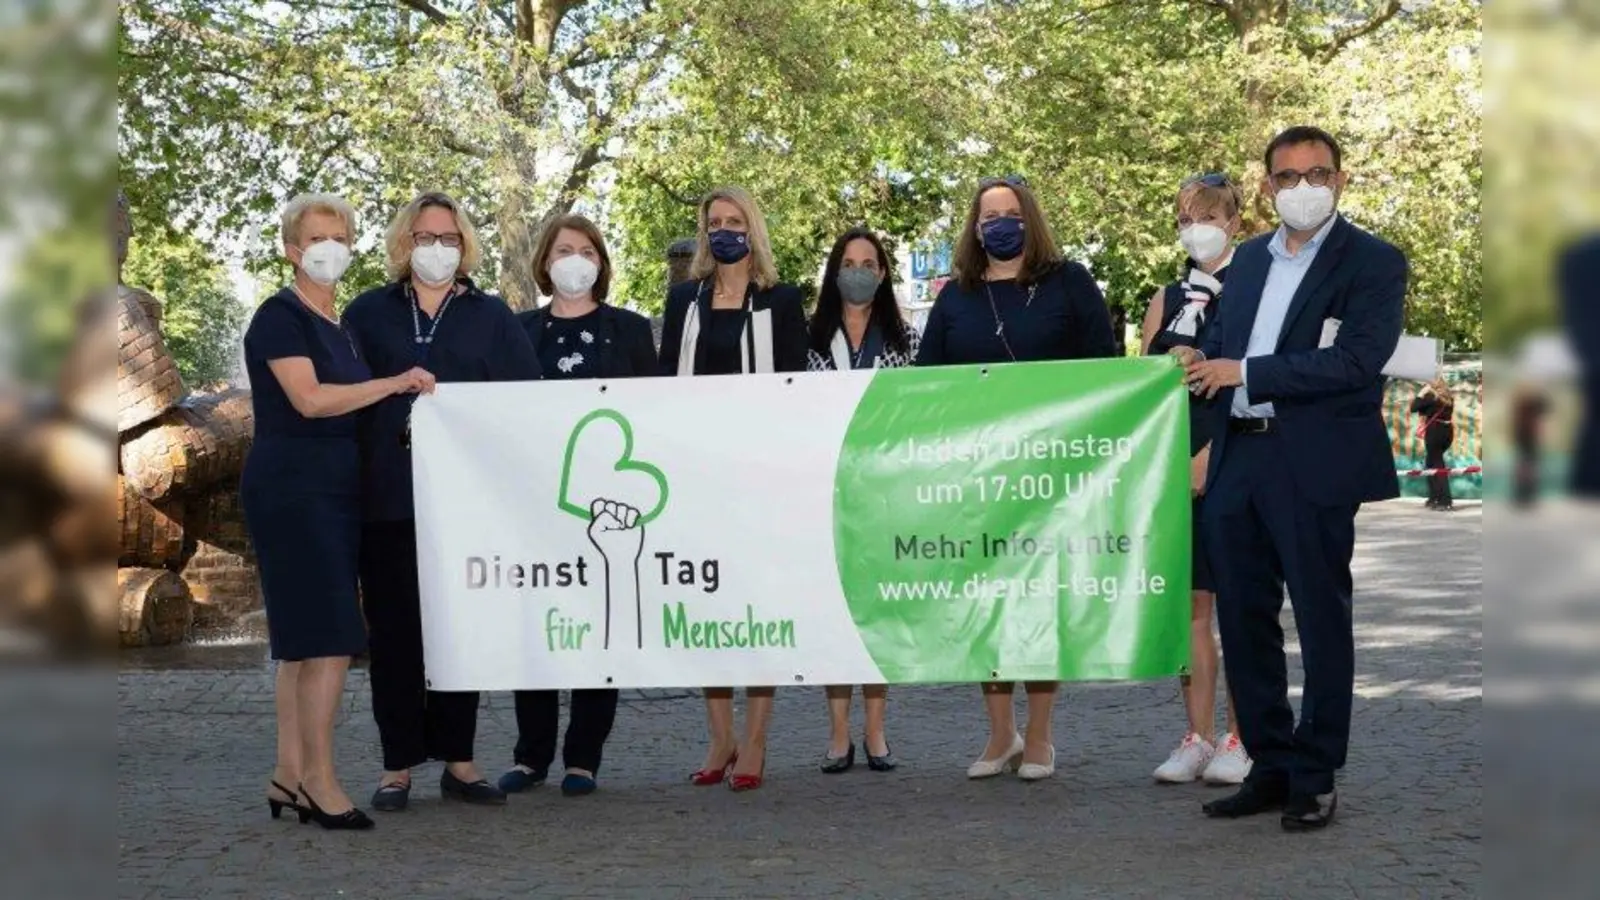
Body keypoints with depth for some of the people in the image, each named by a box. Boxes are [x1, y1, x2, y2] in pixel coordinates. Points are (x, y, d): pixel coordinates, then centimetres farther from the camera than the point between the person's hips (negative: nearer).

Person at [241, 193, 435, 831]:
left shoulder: (339, 325, 18)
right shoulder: (280, 316, -7)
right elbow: (309, 399, -19)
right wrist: (395, 383, -17)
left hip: (335, 490, 8)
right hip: (290, 487, -8)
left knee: (304, 640, 8)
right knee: (330, 636, -12)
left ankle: (289, 777, 12)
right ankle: (318, 779, -5)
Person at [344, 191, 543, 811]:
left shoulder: (491, 316, 12)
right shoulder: (368, 313, 12)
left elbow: (527, 398, 6)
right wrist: (398, 423, -4)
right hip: (388, 496, 0)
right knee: (394, 628, 1)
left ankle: (457, 760, 11)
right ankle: (399, 765, 8)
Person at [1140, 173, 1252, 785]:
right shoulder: (1168, 300, 15)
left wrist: (1210, 455, -14)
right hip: (1176, 466, 4)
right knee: (1191, 603, 6)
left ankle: (1242, 739, 7)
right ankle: (1198, 739, 12)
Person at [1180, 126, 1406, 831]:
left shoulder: (1373, 263, -4)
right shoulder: (1250, 258, 16)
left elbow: (1356, 361, -16)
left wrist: (1244, 372, -16)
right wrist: (1201, 359, -4)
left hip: (1314, 464, -6)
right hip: (1237, 460, 6)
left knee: (1322, 621, 3)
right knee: (1243, 619, 10)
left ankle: (1316, 779, 13)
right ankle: (1271, 765, 22)